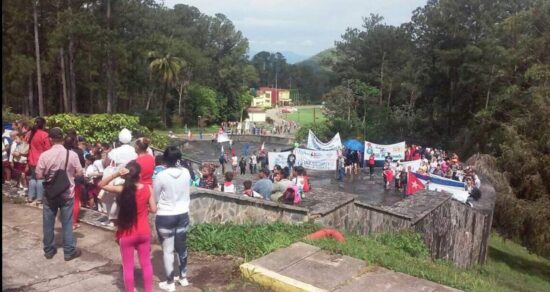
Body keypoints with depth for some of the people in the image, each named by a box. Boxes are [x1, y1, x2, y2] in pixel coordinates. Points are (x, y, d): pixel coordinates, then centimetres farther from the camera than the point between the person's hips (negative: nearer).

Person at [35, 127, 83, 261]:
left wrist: (48, 175, 10)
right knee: (67, 223, 9)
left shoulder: (44, 155, -12)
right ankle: (69, 251, 15)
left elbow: (38, 176, -9)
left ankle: (49, 250, 26)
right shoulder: (72, 154, -11)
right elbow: (79, 173, -6)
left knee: (48, 223, 15)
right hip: (67, 194, 0)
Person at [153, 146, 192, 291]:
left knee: (167, 250, 8)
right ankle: (183, 277, 33)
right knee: (182, 246, 19)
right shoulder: (186, 173, -7)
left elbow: (155, 197, -5)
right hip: (183, 214, 4)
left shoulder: (161, 176, -18)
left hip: (165, 217, -4)